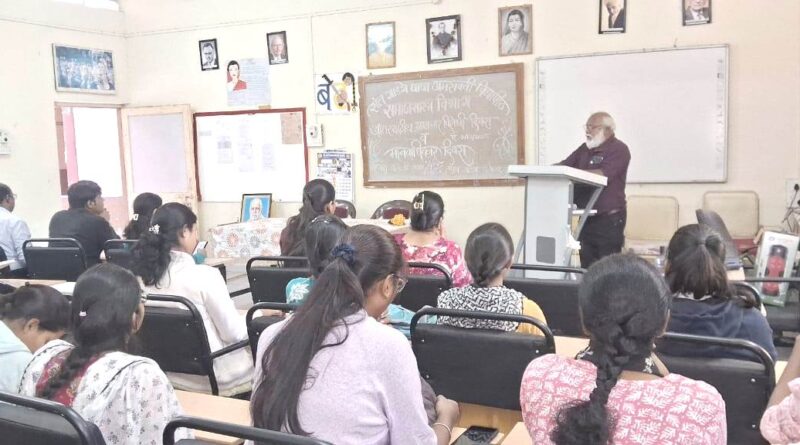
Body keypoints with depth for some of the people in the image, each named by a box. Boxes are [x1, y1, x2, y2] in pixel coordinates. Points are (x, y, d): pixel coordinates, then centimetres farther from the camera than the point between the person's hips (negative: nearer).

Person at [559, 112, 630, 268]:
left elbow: (603, 175, -22)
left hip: (609, 219, -7)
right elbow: (564, 165, 13)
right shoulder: (585, 149, 14)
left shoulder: (618, 149, -8)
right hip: (586, 218, 7)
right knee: (587, 266, 9)